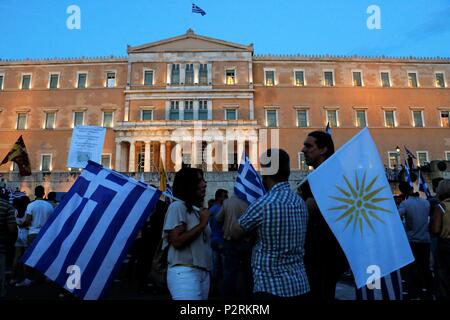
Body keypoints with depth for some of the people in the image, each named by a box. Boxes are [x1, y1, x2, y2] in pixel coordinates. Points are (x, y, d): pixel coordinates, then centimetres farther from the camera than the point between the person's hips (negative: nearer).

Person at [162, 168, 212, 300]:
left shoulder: (198, 209, 15)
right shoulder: (178, 206, -10)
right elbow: (177, 242, -19)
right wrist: (202, 224, -14)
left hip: (203, 272, 8)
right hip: (184, 272, -8)